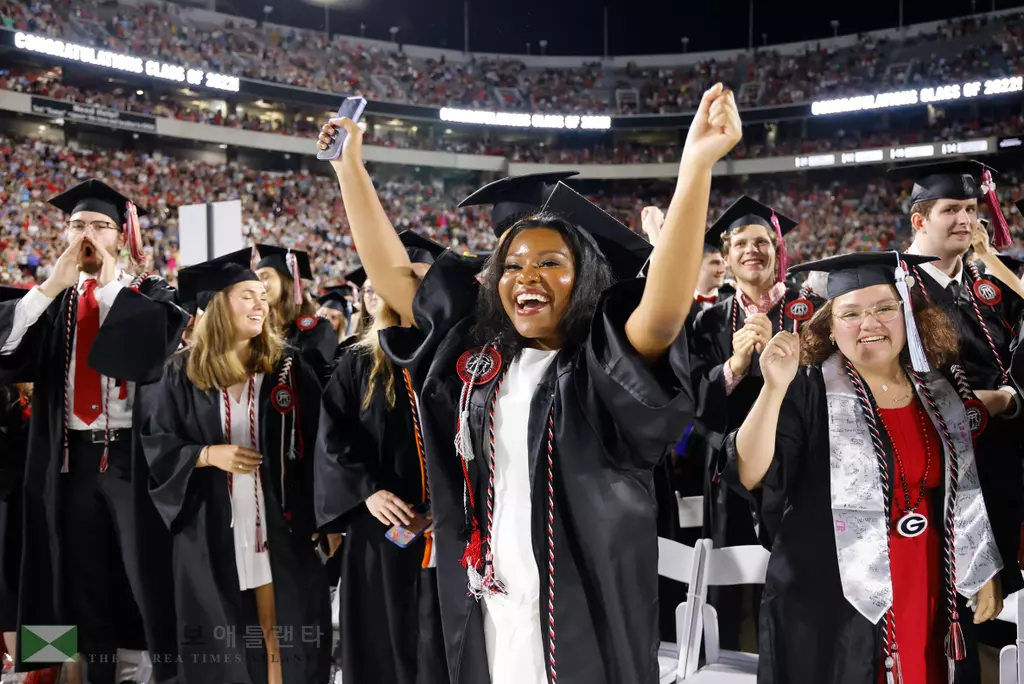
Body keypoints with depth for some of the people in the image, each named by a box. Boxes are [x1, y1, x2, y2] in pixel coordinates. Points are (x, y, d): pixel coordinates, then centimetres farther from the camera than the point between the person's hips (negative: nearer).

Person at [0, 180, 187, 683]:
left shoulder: (149, 294, 4)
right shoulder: (52, 300, 12)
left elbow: (157, 344, -19)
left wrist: (109, 283, -10)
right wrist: (51, 287, -11)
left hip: (133, 454, -3)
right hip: (71, 456, 4)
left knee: (148, 575, 2)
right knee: (86, 581, 13)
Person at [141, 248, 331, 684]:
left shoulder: (288, 367, 2)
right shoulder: (184, 372, 1)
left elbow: (317, 443, 2)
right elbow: (156, 444, 3)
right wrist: (208, 454, -14)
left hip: (279, 519, 0)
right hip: (213, 526, 0)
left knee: (282, 628, 3)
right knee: (222, 634, 7)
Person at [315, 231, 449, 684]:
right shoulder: (359, 364, 4)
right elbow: (332, 441, 0)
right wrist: (368, 493, -14)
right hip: (380, 527, 0)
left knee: (443, 646, 6)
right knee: (384, 643, 9)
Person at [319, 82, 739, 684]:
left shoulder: (605, 367, -10)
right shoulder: (475, 356, 4)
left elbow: (664, 312, -31)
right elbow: (391, 273, 10)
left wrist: (697, 166, -39)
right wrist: (350, 166, 10)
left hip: (584, 624, -4)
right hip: (487, 619, 5)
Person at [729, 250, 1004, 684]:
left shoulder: (941, 396, 6)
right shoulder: (807, 393, -9)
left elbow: (968, 496, 15)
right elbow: (750, 475, -20)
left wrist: (985, 574, 13)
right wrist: (774, 389, -30)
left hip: (931, 600, 5)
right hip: (834, 605, -4)